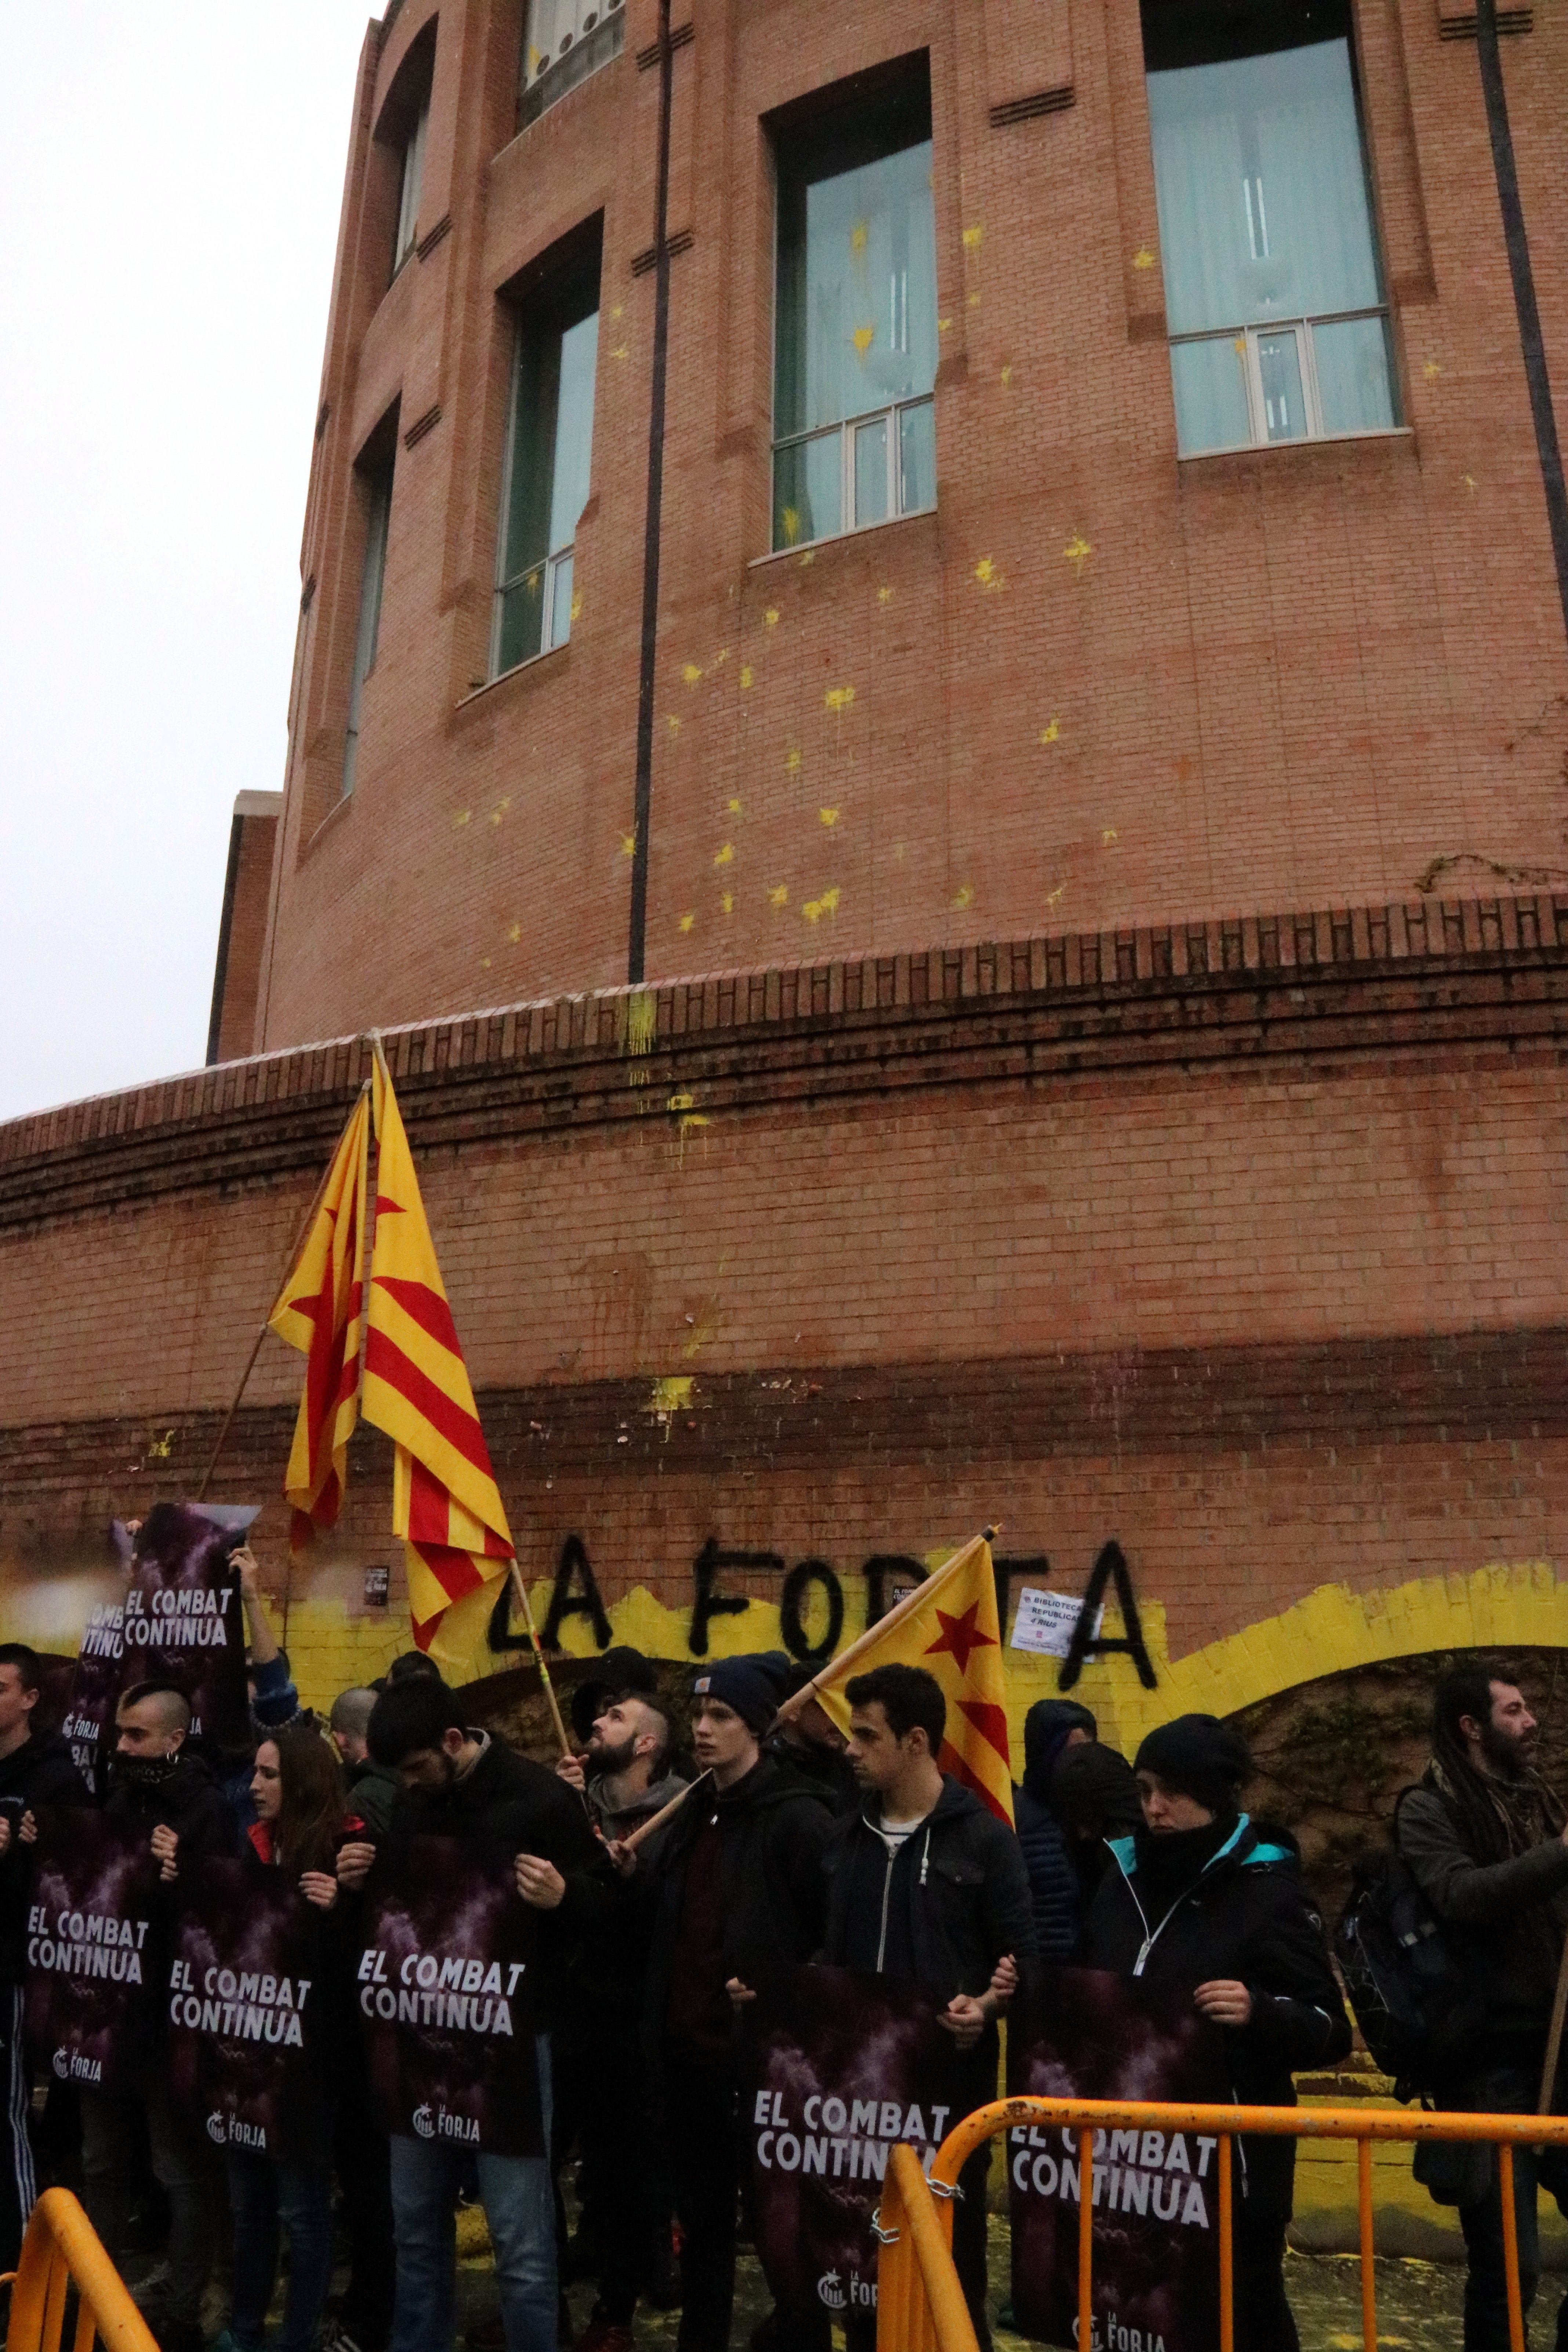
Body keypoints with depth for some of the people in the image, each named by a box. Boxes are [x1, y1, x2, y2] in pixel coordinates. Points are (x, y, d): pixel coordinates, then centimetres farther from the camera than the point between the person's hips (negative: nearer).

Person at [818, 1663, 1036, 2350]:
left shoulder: (982, 1837, -7)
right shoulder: (847, 1838, 9)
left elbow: (1023, 1958, -6)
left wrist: (985, 2008, -23)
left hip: (949, 2075, -5)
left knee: (950, 2251, 5)